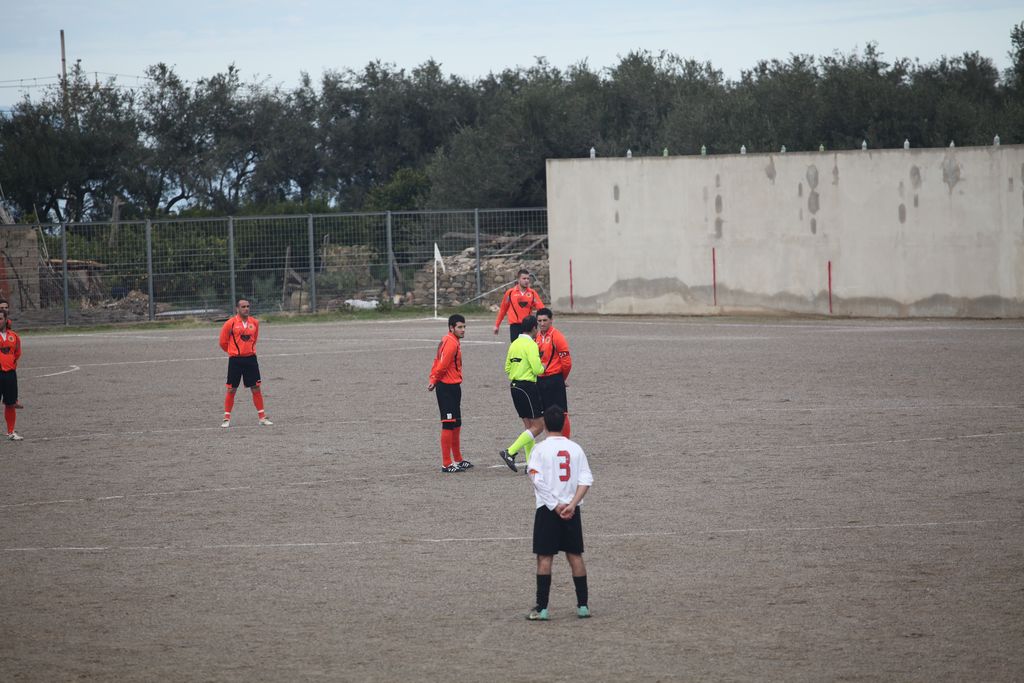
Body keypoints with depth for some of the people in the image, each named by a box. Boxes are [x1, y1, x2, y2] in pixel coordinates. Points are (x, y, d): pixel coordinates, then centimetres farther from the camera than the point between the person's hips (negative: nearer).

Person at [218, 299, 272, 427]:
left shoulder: (254, 322, 6)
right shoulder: (231, 323, -6)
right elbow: (223, 342, 3)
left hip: (250, 358, 3)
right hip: (235, 359, -3)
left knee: (256, 388, 2)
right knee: (231, 389, 1)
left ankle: (262, 417, 9)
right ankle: (227, 418, 10)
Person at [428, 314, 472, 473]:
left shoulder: (454, 341, 15)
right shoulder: (451, 343, -18)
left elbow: (438, 361, 17)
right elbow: (442, 365, -19)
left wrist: (433, 380, 8)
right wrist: (435, 381, -3)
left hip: (453, 387, 11)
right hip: (447, 387, -11)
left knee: (456, 424, 17)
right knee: (448, 424, -8)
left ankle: (458, 460, 27)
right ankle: (446, 464, -6)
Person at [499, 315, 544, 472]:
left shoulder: (514, 344, 11)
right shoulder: (530, 344, -14)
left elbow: (507, 368, 15)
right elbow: (537, 369, -20)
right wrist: (543, 368, 1)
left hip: (515, 387, 9)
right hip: (527, 387, -9)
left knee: (529, 426, 13)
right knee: (538, 426, -5)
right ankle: (510, 452, -14)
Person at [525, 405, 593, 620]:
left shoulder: (540, 449, -6)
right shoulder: (575, 448, 5)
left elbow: (537, 480, -15)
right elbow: (586, 479, -3)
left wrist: (555, 505, -13)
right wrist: (572, 504, -11)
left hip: (548, 508, -3)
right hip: (571, 509, 3)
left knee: (544, 557, 0)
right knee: (575, 555, 10)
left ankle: (542, 608, -3)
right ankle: (583, 605, 11)